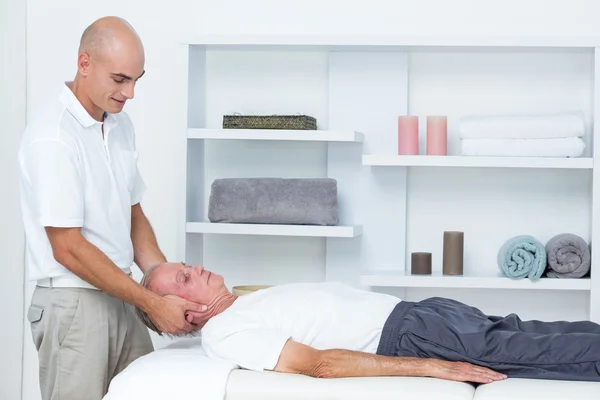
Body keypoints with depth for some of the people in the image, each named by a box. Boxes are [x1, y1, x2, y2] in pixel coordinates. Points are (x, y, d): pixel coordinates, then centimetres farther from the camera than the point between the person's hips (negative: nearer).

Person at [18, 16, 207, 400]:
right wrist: (151, 302, -16)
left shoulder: (120, 124, 8)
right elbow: (68, 248, -18)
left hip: (120, 298, 7)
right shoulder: (53, 138, -17)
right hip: (73, 305, -7)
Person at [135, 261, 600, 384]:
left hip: (412, 309, 8)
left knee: (524, 332, -2)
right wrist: (434, 368, -22)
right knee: (521, 349, -16)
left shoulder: (247, 302, 21)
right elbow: (320, 364, -17)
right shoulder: (225, 335, -8)